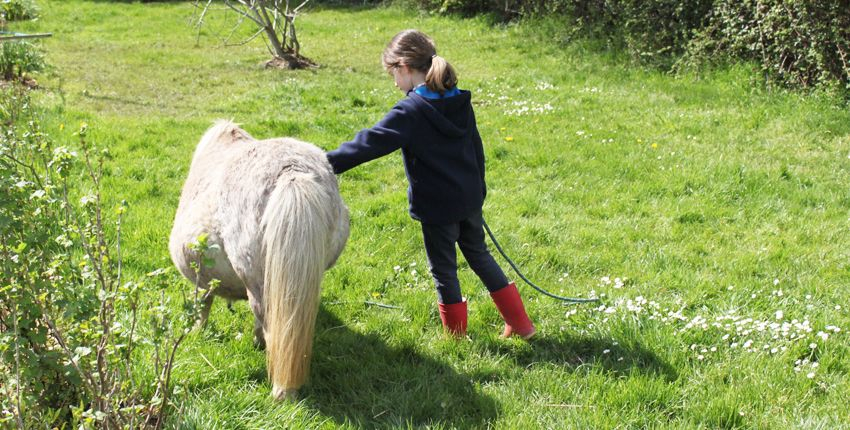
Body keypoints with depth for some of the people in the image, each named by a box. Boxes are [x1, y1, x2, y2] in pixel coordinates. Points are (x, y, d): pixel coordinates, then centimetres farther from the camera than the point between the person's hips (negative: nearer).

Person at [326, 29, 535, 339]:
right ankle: (520, 323, 25)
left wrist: (327, 163, -25)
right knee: (479, 256, 22)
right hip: (470, 198, 7)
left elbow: (371, 143, -25)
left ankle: (457, 336, 22)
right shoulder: (460, 102, 3)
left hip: (436, 207, -7)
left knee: (443, 269, 9)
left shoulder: (410, 111, -19)